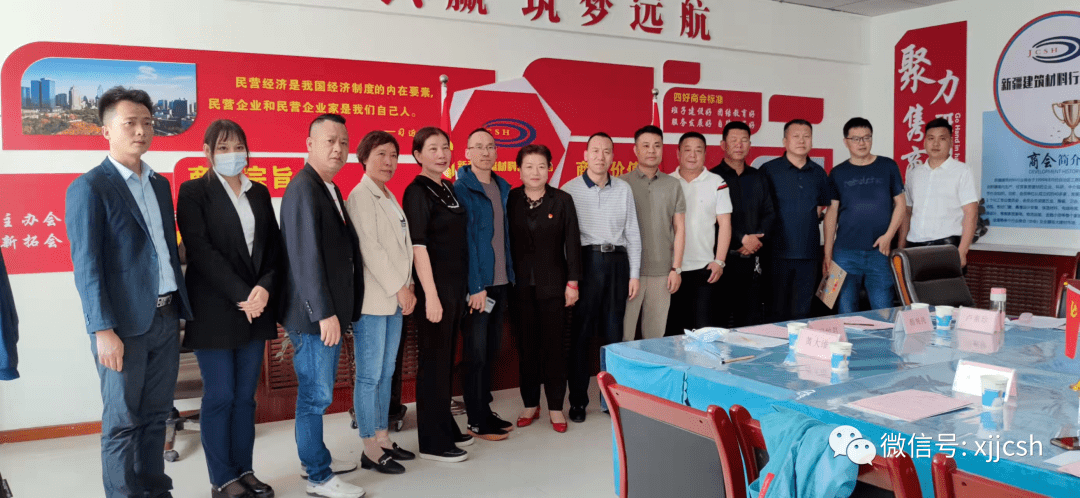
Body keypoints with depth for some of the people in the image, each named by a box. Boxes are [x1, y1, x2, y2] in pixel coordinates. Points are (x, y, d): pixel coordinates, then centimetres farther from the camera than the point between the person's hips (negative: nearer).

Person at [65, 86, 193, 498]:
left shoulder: (160, 184, 13)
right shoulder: (89, 188, -7)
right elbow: (86, 265, -12)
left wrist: (181, 305, 11)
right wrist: (103, 329, -17)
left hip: (166, 317, 6)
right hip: (124, 324, -6)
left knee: (156, 414, 14)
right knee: (122, 422, 5)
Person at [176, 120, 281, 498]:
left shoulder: (259, 193, 12)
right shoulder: (194, 192, -3)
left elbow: (274, 247, 8)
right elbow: (201, 251, -11)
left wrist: (265, 288, -10)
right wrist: (241, 296, -16)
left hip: (256, 307, 5)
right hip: (215, 311, -5)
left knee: (245, 396, 11)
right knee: (220, 397, 2)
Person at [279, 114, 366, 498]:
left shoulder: (329, 189, 13)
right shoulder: (303, 190, -17)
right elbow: (307, 257, -22)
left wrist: (336, 310, 12)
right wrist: (324, 313, -22)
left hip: (329, 311, 9)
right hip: (314, 315, -9)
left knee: (318, 391, 20)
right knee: (315, 395, 1)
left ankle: (316, 458, 34)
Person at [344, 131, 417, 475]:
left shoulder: (389, 198, 17)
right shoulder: (361, 196, -8)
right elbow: (370, 248, -15)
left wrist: (407, 286, 7)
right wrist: (399, 288, -13)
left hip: (394, 300, 9)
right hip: (372, 299, -8)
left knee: (386, 373, 13)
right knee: (370, 375, -2)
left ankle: (383, 439, 22)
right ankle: (370, 450, 5)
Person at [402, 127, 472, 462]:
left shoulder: (449, 189, 12)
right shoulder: (417, 192, -12)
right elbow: (418, 246, -18)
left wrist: (462, 289, 15)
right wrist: (431, 296, -22)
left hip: (457, 284, 8)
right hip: (434, 286, -8)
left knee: (447, 359, 16)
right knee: (433, 362, 0)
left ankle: (446, 428, 28)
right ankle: (432, 443, 10)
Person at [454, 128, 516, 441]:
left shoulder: (502, 188, 12)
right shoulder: (462, 190, -10)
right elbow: (465, 239, -15)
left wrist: (508, 277, 9)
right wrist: (476, 286, -18)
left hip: (500, 283, 7)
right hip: (476, 285, -7)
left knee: (492, 350, 14)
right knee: (476, 353, 1)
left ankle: (485, 411, 26)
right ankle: (476, 421, 11)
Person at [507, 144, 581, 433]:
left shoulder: (562, 201, 2)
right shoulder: (510, 201, 3)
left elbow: (572, 243, 1)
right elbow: (506, 242, 3)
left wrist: (572, 282, -4)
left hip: (552, 284, -1)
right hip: (521, 286, 1)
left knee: (554, 346, 3)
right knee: (526, 346, 7)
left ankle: (556, 407, 14)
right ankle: (530, 404, 20)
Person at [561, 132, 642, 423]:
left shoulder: (623, 190, 10)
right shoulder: (570, 190, 0)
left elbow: (633, 234, 11)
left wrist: (634, 274, 6)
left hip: (617, 262, 3)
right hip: (584, 262, -3)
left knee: (613, 333, 9)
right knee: (579, 333, 1)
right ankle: (578, 400, 11)